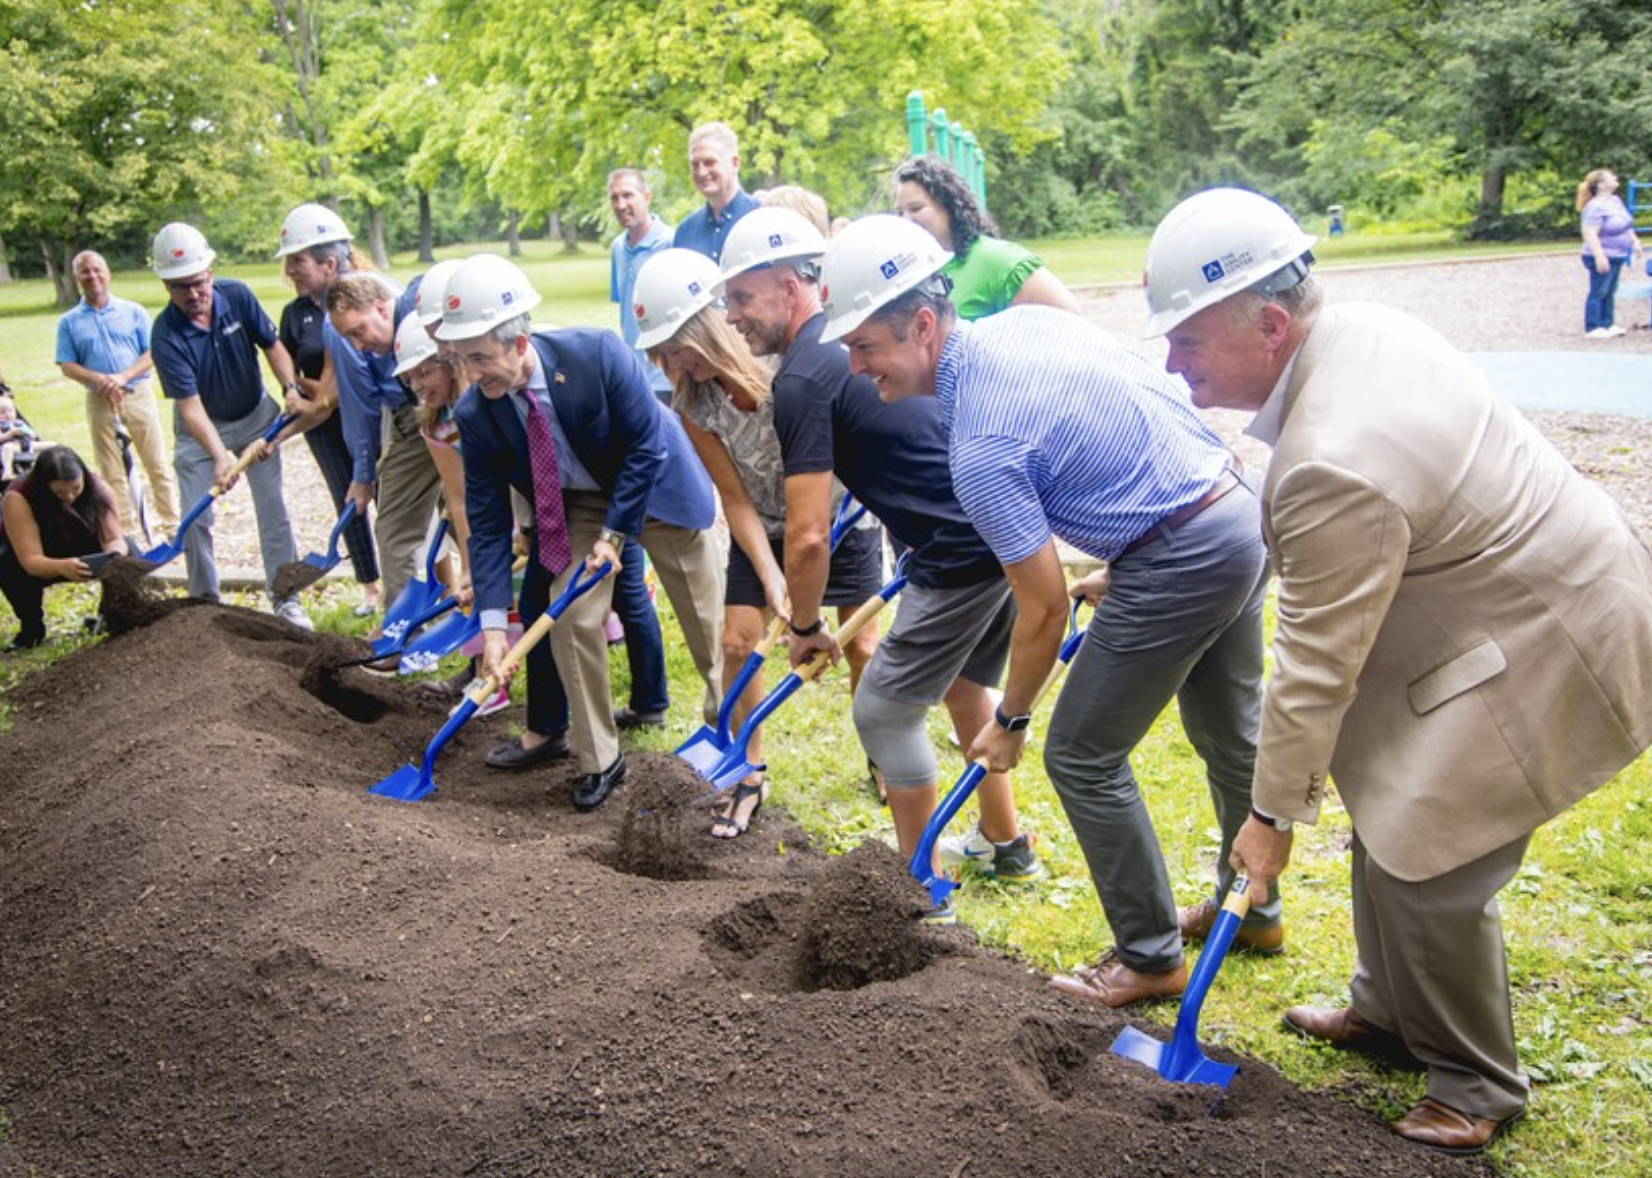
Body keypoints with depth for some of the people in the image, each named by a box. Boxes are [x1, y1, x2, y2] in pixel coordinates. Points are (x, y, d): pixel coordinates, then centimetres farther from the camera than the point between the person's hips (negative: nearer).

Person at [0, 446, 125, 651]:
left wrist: (115, 554, -49)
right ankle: (31, 628, -8)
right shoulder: (17, 498, -32)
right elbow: (31, 560, -37)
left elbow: (114, 539, -24)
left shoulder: (98, 489, -22)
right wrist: (62, 567, -58)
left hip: (85, 557, 2)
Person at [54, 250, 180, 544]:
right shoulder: (69, 322, 8)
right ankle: (126, 529, 12)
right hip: (99, 400, 1)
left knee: (157, 464, 0)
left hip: (138, 395, -1)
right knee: (111, 472, 5)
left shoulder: (133, 311, 5)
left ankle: (171, 522, 8)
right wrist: (99, 379, -15)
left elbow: (152, 354, 0)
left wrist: (124, 377, -15)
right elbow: (67, 366, 3)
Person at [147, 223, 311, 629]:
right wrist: (219, 456, -43)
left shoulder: (237, 296, -18)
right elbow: (190, 404, -31)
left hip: (255, 416, 2)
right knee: (196, 518, -4)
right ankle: (205, 602, 13)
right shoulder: (166, 335, -27)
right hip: (201, 428, -2)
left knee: (273, 507, 0)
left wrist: (291, 388, -22)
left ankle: (285, 599, 8)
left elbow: (272, 345, -5)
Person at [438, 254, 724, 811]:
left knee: (705, 615, 8)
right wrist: (492, 622, -20)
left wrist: (615, 532, -21)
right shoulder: (475, 413, -21)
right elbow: (487, 518, -15)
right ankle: (599, 758, 7)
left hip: (657, 484, -2)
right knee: (570, 615, -10)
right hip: (578, 502, 3)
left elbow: (646, 446, -22)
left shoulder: (597, 353, -33)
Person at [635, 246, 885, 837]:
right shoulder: (693, 405, -19)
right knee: (737, 640, -6)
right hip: (764, 529, 3)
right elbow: (735, 498, -14)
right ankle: (750, 776, 12)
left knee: (861, 644, 1)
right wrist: (771, 578, -23)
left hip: (843, 514, -3)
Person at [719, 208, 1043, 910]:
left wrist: (806, 627, 2)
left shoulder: (803, 380, -12)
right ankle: (1008, 848, 39)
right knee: (964, 689, 26)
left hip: (962, 555, -10)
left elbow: (808, 535, -14)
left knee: (885, 712, 4)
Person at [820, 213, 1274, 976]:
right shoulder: (1024, 319, 4)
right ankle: (1254, 909, 43)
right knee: (1229, 733, 25)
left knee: (1083, 756, 5)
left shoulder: (980, 452, -21)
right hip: (1243, 506, 10)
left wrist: (1010, 722, 2)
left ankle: (1150, 956, 17)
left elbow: (1045, 610, -14)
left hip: (1179, 560, -10)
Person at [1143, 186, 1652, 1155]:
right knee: (1386, 814, 18)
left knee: (1427, 868, -4)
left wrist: (1274, 815, -12)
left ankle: (1479, 1083, 20)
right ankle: (1391, 1010, 39)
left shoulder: (1335, 463, -34)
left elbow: (1319, 664, -25)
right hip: (1526, 579, 10)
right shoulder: (1353, 328, -4)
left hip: (1545, 644, -10)